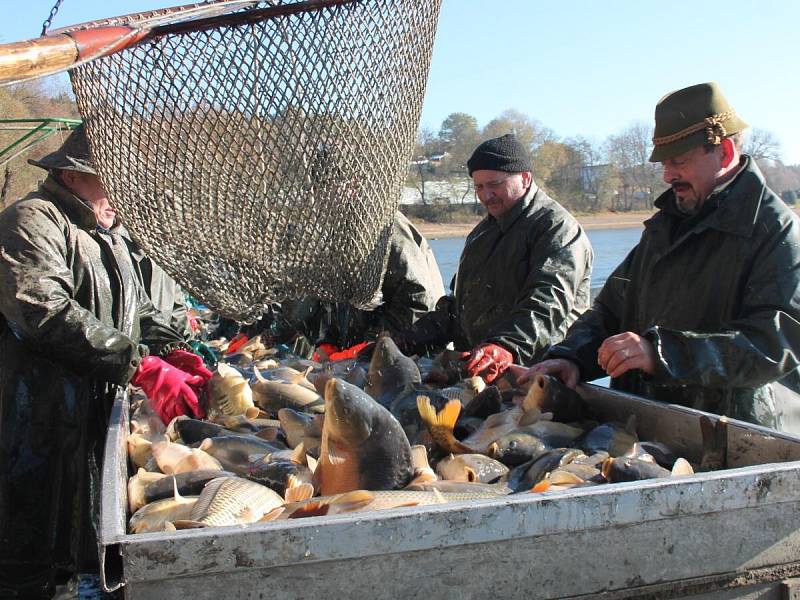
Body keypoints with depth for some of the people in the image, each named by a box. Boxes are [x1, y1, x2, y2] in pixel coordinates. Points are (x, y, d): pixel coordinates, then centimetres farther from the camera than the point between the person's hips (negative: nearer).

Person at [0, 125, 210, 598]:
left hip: (93, 414, 9)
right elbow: (47, 314, -25)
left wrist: (174, 352, -2)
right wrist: (143, 366, -27)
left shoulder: (109, 236, 20)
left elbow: (138, 308, 19)